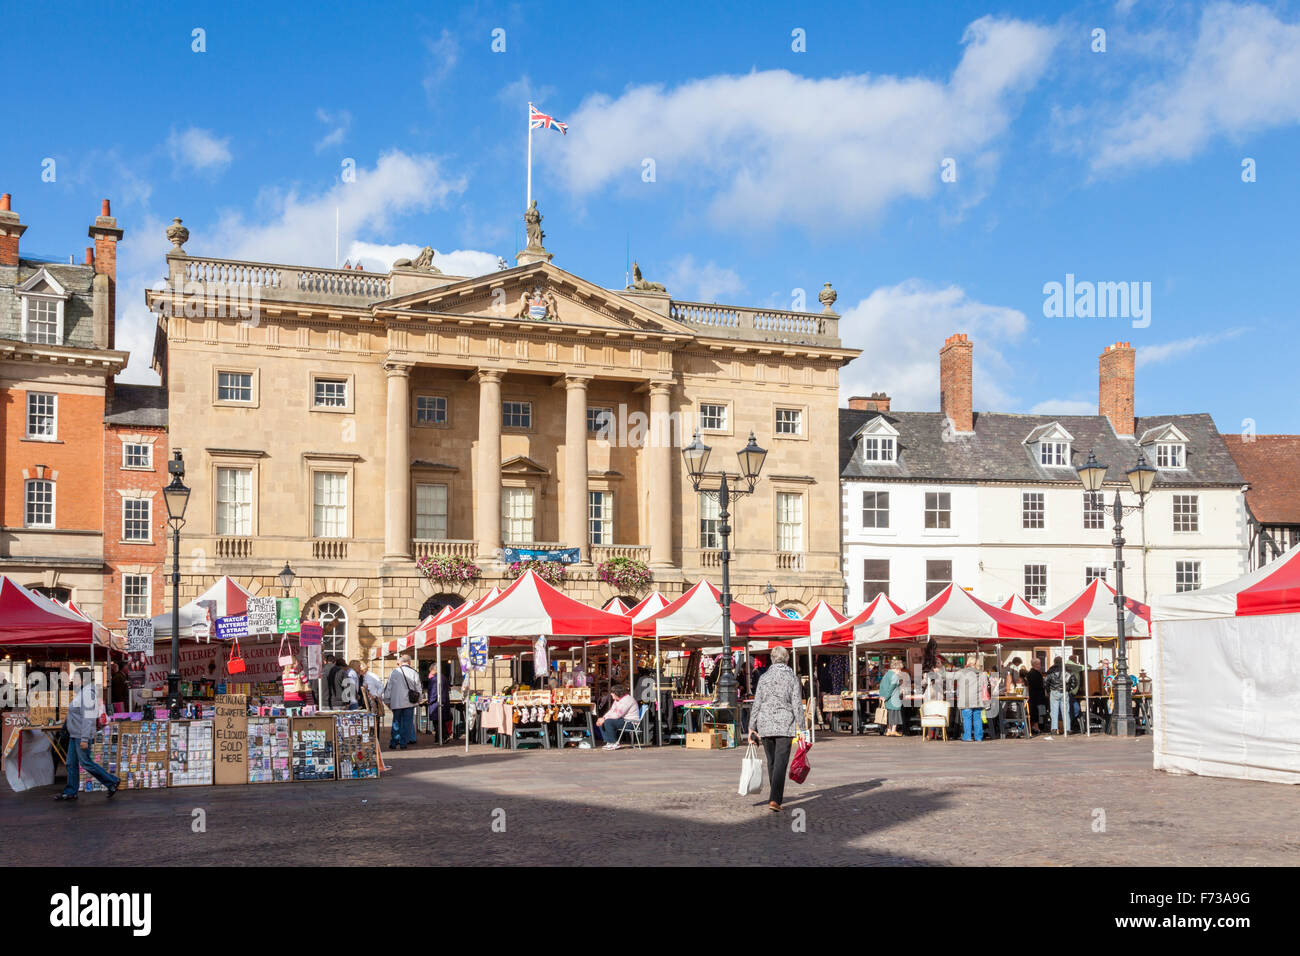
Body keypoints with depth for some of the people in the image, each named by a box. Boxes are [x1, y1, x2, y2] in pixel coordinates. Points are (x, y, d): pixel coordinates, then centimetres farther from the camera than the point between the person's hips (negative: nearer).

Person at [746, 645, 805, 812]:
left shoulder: (764, 678, 5)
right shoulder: (792, 678, -2)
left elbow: (756, 704, 4)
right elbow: (797, 704, -5)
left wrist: (752, 727, 7)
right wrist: (801, 727, -2)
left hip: (765, 725, 3)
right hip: (785, 725, -3)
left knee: (771, 762, 16)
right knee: (781, 762, -6)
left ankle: (777, 795, 28)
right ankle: (774, 799, -19)